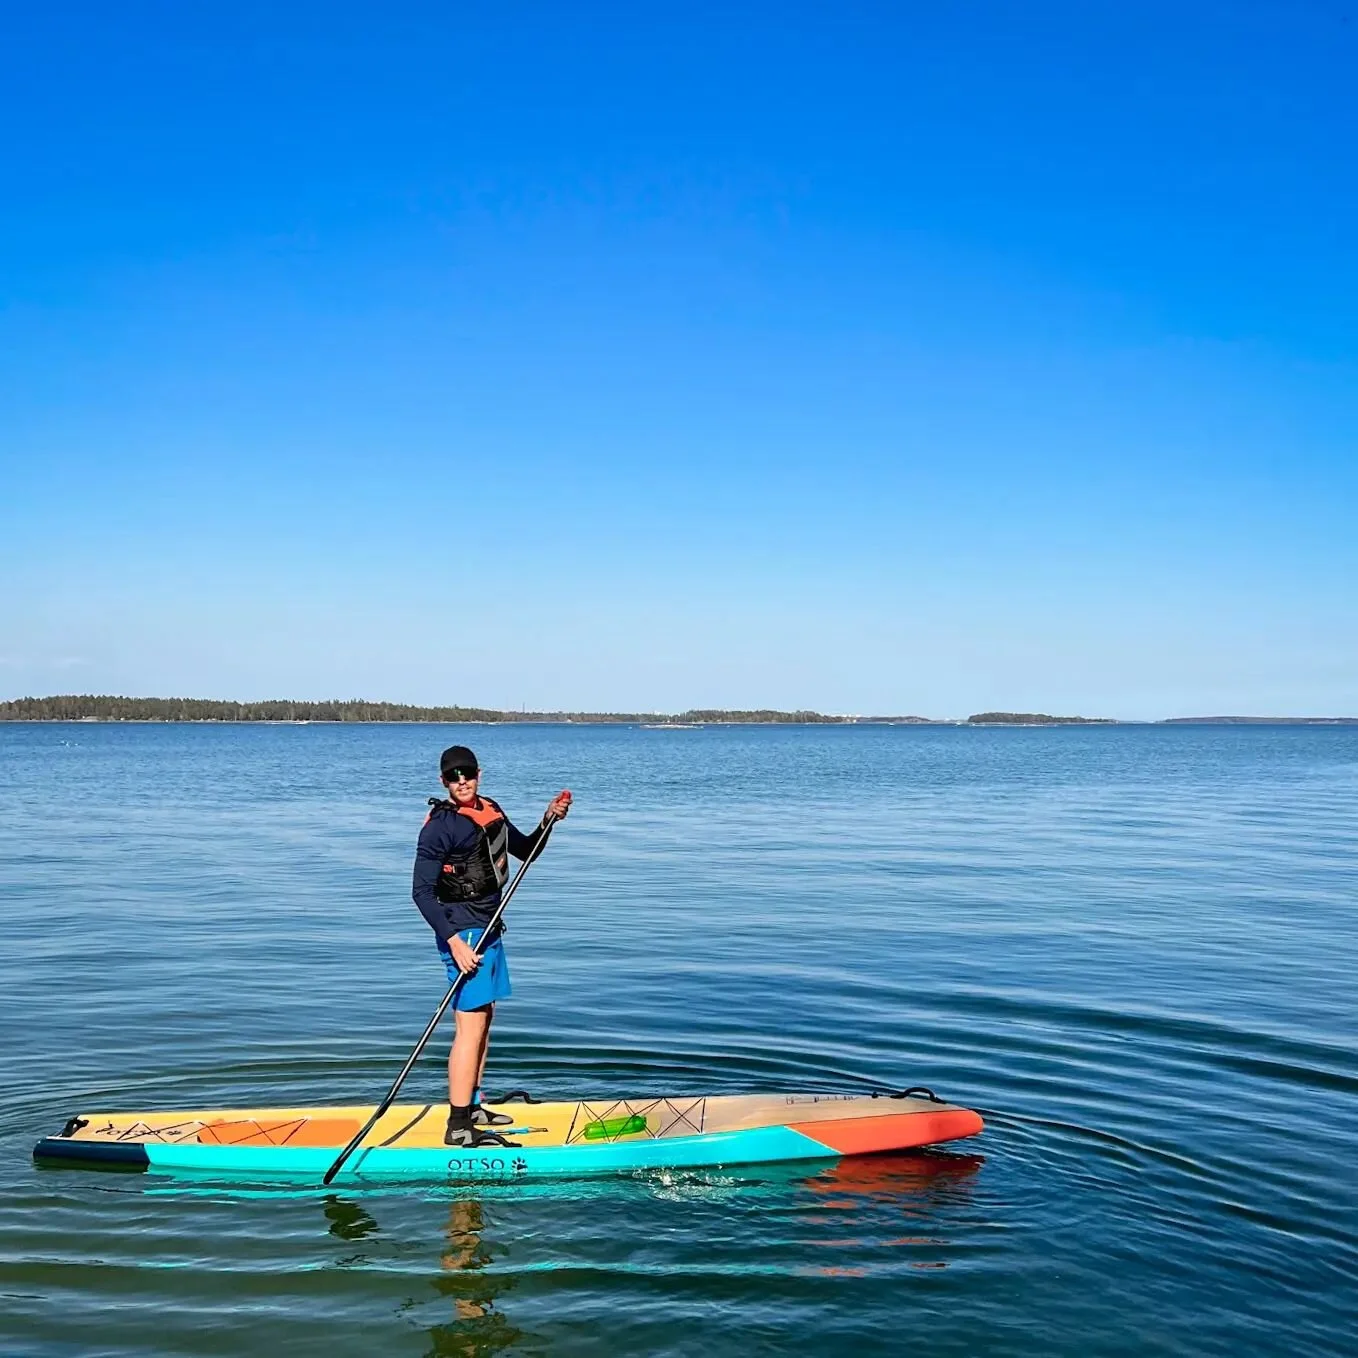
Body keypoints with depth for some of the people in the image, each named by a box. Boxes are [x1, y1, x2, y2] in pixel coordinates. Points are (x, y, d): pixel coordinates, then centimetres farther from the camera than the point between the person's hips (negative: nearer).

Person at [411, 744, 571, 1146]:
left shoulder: (491, 811, 10)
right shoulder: (440, 826, -15)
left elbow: (524, 851, 23)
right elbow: (422, 892, -17)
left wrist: (548, 821, 5)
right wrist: (454, 942, -23)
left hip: (489, 928, 9)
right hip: (462, 933, -9)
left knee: (484, 1021, 16)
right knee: (470, 1027, -10)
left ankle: (472, 1107, 27)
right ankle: (458, 1127, -7)